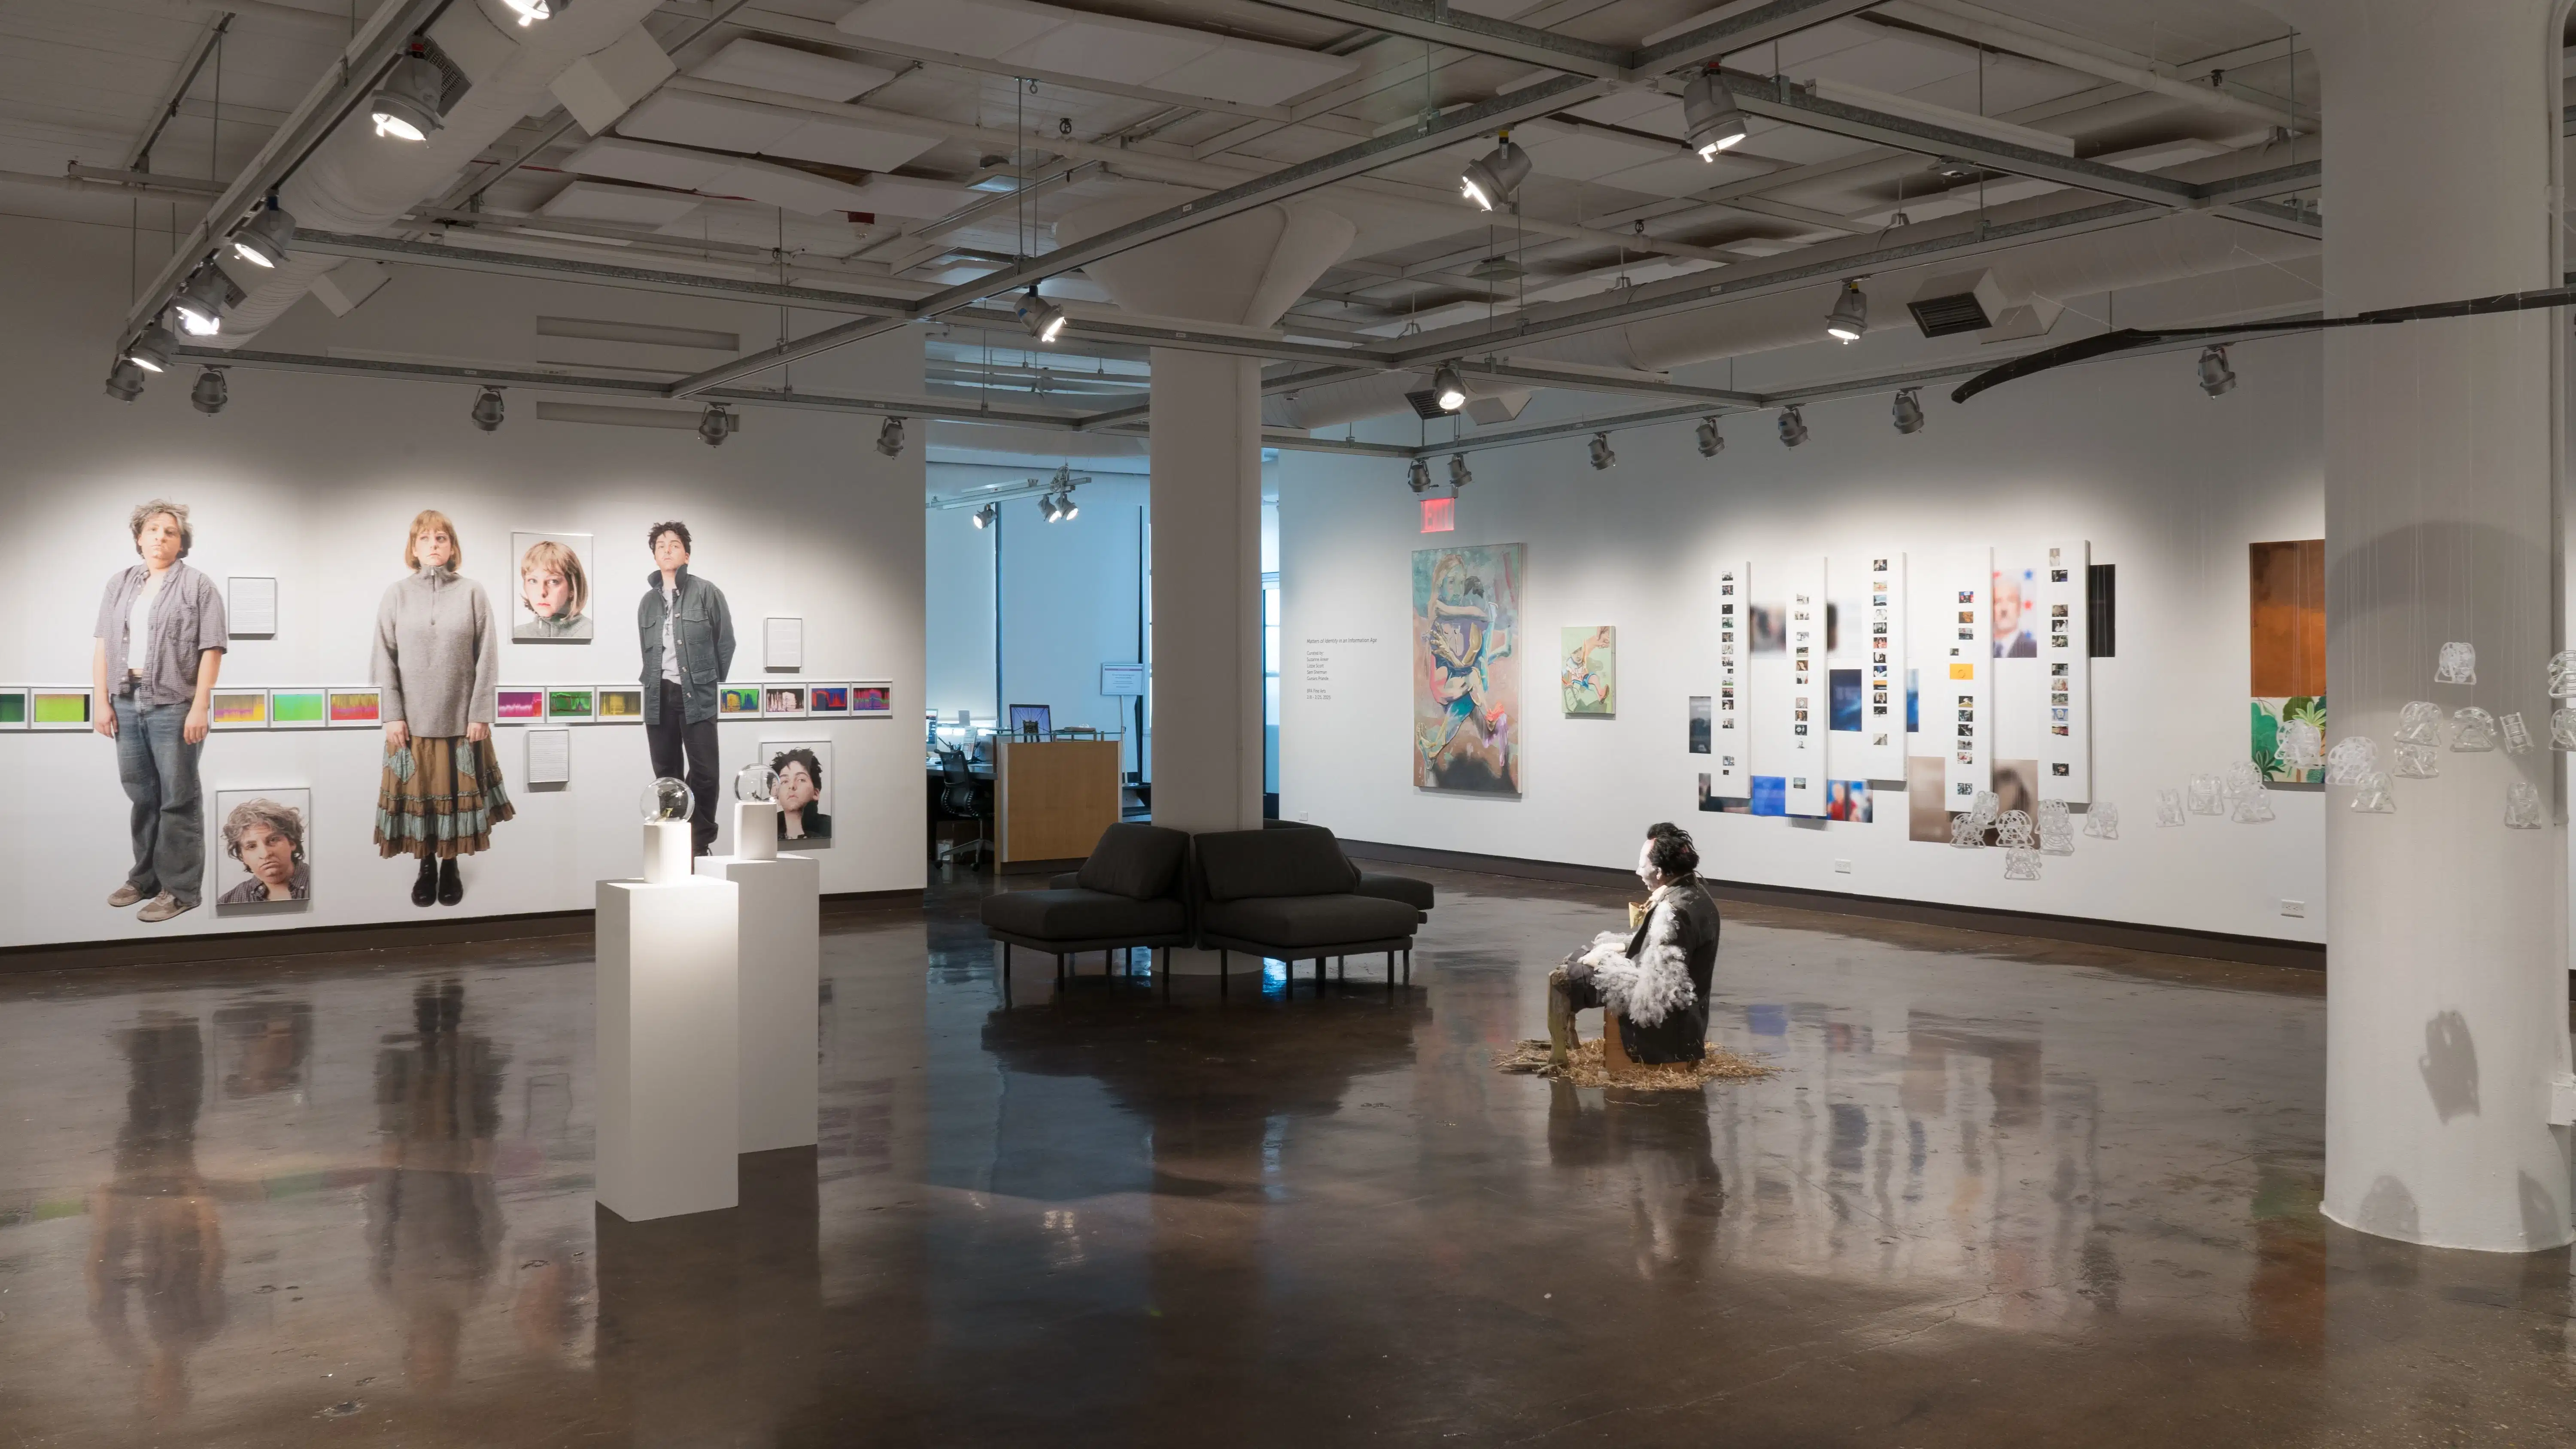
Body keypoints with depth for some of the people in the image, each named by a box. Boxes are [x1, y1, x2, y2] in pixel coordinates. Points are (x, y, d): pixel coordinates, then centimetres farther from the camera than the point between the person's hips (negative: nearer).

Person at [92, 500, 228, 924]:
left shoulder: (198, 586, -1)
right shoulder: (120, 583, 14)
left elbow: (211, 650, -7)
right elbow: (102, 643, 12)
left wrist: (199, 708, -13)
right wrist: (101, 700, 4)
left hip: (174, 706, -5)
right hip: (127, 703, 5)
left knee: (178, 800, 0)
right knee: (141, 795, 12)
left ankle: (180, 888, 5)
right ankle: (145, 877, 24)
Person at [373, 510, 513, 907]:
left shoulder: (472, 593, -1)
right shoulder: (397, 594, 1)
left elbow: (487, 659, -2)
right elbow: (385, 658, 1)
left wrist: (481, 713, -6)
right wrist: (392, 715, -5)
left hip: (462, 716, -1)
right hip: (412, 718, 1)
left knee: (456, 794, 7)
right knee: (418, 794, 6)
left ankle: (451, 866, 22)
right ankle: (426, 866, 21)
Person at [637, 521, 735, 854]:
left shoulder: (707, 593, -1)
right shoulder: (648, 601, 12)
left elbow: (726, 643, 1)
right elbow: (645, 649, 17)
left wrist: (712, 683, 3)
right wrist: (652, 683, 9)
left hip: (697, 695, -4)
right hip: (659, 697, 4)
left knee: (704, 772, -6)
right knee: (666, 774, 7)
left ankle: (702, 843, 6)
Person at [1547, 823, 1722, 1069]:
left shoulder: (1673, 913, -28)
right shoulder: (1694, 893, 2)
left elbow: (1653, 990, -27)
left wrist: (1605, 961, -15)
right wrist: (1623, 947, 4)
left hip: (1664, 1025, -10)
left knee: (1564, 978, -7)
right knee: (1576, 960, 17)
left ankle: (1558, 1053, 9)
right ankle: (1563, 1040, 23)